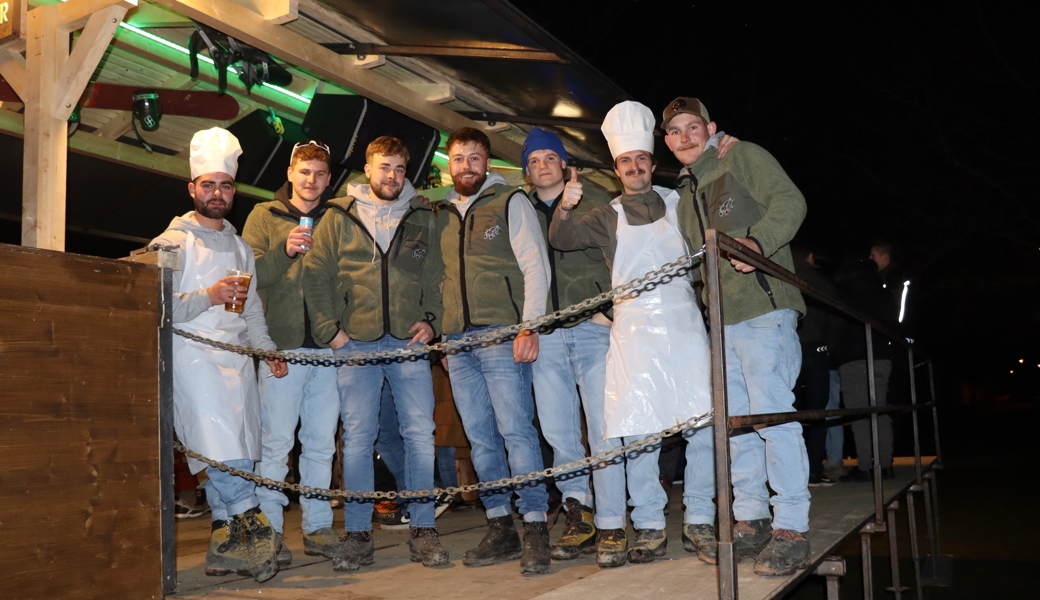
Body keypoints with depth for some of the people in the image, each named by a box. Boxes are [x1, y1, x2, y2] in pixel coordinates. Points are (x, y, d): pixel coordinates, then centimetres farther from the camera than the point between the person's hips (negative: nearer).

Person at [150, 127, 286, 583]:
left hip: (238, 357, 6)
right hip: (193, 354, -5)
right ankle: (253, 524, -10)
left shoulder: (240, 247, 22)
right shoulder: (173, 243, 3)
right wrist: (207, 296, -15)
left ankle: (224, 545, 9)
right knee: (221, 448, -17)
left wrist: (269, 350, 13)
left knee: (237, 454, 2)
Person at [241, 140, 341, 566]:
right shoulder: (264, 216, 9)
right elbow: (250, 274, -1)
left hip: (328, 347, 3)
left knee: (322, 442, 7)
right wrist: (285, 251, -16)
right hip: (283, 345, -2)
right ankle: (268, 531, 6)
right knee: (277, 442, -3)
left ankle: (318, 527, 16)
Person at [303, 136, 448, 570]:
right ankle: (358, 534, 11)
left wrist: (431, 320, 1)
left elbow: (438, 277, 14)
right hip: (355, 344, -1)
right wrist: (329, 330, -2)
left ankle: (423, 530, 9)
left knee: (420, 434, -1)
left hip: (409, 342, 1)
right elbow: (315, 277, 6)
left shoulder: (423, 219, 12)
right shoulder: (337, 218, 8)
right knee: (357, 438, 2)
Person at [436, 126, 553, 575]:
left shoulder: (511, 202, 4)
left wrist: (529, 326, -13)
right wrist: (442, 336, 17)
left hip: (500, 335, -5)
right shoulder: (443, 215, 19)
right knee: (480, 437, 6)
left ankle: (535, 530, -5)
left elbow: (535, 266, -3)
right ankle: (500, 529, 14)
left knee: (515, 429, -10)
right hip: (458, 342, 6)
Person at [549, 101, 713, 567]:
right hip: (633, 324, 0)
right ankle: (649, 525, 6)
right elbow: (562, 239, 3)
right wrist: (564, 209, -16)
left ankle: (700, 519, 8)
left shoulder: (678, 201, 18)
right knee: (637, 427, -5)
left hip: (683, 320, 1)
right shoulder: (608, 216, 16)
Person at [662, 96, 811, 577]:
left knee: (771, 411, -13)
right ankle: (749, 520, 17)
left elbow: (789, 203, -11)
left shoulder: (744, 157, 2)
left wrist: (757, 241, -27)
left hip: (764, 306, -8)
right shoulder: (684, 195, 22)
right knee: (735, 419, 8)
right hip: (721, 317, 8)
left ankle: (791, 528, -5)